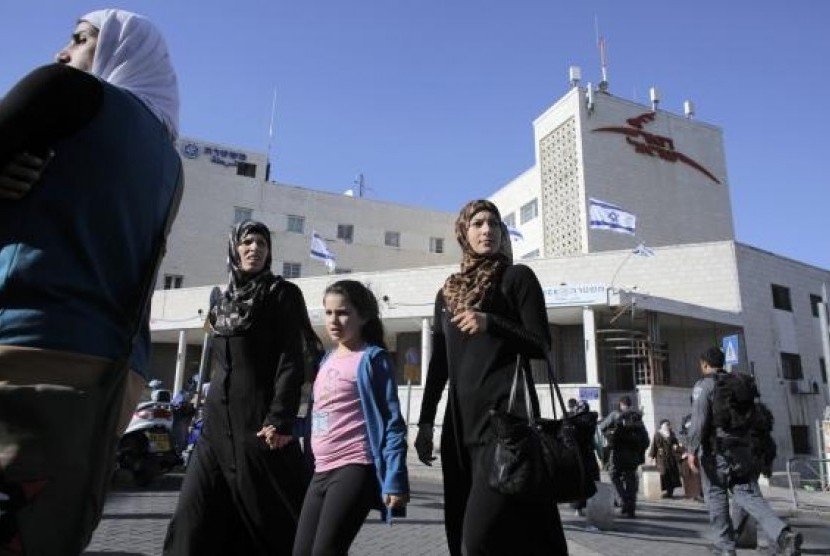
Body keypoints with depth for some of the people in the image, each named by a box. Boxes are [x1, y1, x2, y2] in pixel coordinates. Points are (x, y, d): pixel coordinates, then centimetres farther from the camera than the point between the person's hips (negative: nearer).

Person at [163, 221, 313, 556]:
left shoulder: (283, 293, -2)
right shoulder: (224, 301, 17)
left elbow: (291, 360, -11)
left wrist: (280, 419, -19)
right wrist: (211, 412, 18)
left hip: (259, 420, -6)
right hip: (218, 421, 7)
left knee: (270, 517, 1)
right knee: (194, 520, 6)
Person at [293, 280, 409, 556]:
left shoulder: (372, 359, -8)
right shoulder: (327, 360, 14)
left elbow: (392, 422, -12)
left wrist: (395, 480, -18)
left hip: (354, 468, -8)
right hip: (322, 471, 8)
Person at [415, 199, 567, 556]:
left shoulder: (517, 277, 2)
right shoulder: (448, 292, 16)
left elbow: (540, 346, -3)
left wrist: (490, 323, -17)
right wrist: (425, 421, 12)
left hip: (506, 414, -5)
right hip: (461, 420, 6)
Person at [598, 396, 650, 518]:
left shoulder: (615, 414, 0)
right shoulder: (637, 417, 11)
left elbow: (601, 427, 7)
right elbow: (645, 437, 11)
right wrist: (641, 453, 16)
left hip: (619, 452, -4)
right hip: (634, 453, 4)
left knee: (615, 476, 9)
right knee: (631, 479, 10)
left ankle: (623, 502, -8)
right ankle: (631, 509, 9)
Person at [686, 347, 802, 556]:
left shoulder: (704, 385, -8)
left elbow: (699, 419, -18)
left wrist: (692, 450, -16)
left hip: (716, 450, -6)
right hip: (741, 449, 6)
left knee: (716, 496, 6)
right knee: (748, 494, 3)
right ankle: (783, 534, -16)